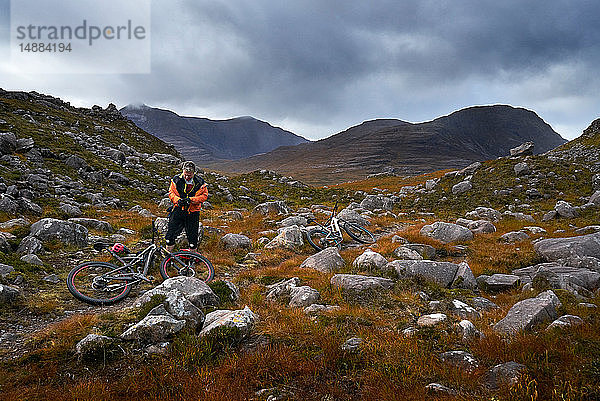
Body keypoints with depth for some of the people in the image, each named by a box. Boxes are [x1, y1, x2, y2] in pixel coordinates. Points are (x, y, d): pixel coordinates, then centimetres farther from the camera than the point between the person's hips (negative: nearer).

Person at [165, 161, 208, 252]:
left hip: (193, 212, -1)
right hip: (178, 209, 1)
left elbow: (204, 195, -7)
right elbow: (171, 193, 2)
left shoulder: (200, 182, -9)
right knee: (171, 232, 1)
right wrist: (178, 200, -18)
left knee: (192, 235, 6)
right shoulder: (176, 179, -5)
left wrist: (191, 199, -20)